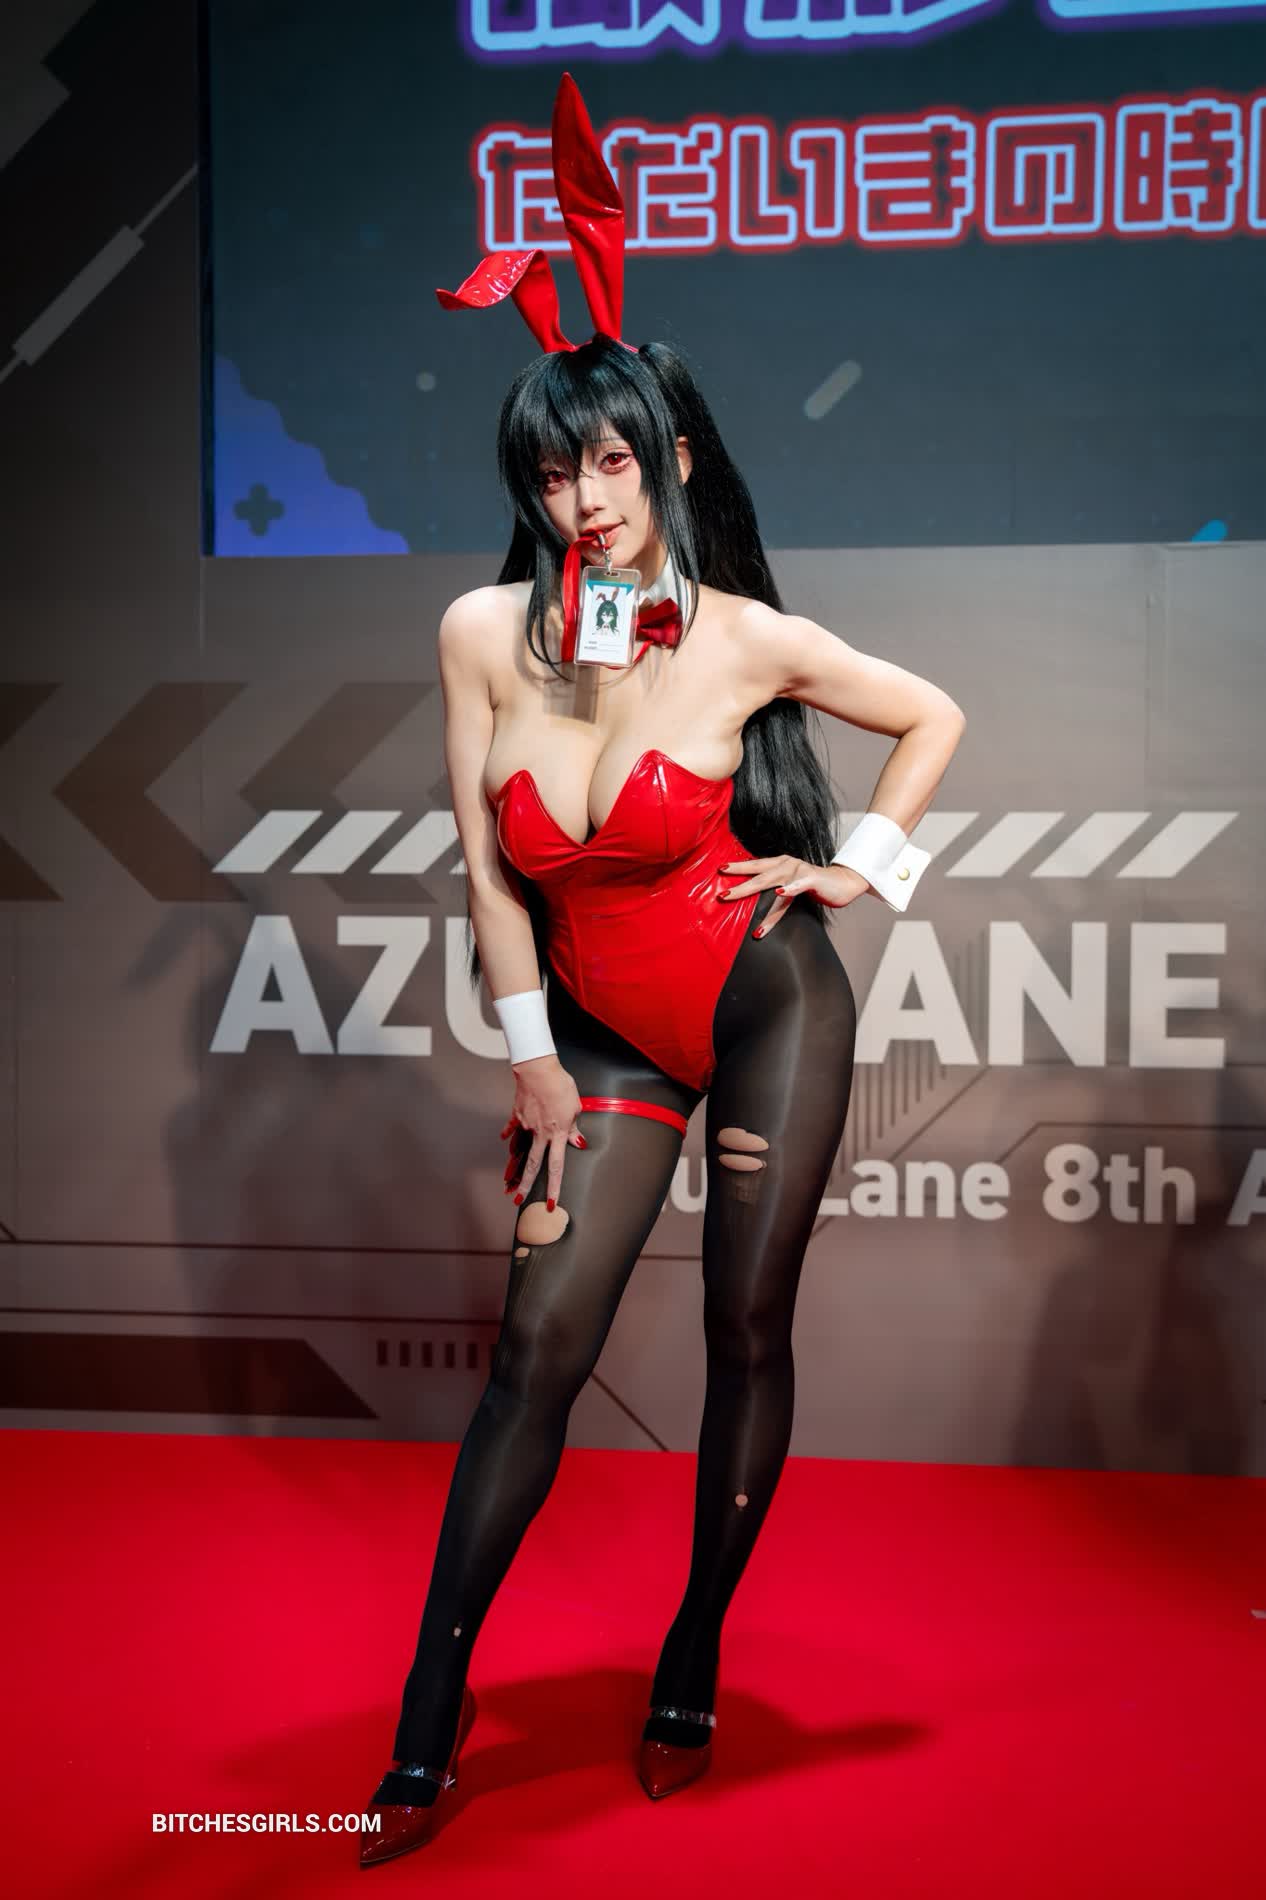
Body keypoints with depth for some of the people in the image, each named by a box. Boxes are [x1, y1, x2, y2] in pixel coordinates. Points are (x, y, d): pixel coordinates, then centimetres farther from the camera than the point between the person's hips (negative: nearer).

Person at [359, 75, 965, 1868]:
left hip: (769, 1003, -1)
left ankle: (696, 1657, 26)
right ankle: (433, 1702, 13)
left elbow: (934, 714, 6)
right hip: (608, 1033, 2)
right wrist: (532, 1057, 1)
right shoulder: (485, 630, -7)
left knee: (748, 1333, 6)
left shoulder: (745, 637, -11)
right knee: (539, 1342, 0)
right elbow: (487, 862, -1)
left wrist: (865, 865, -1)